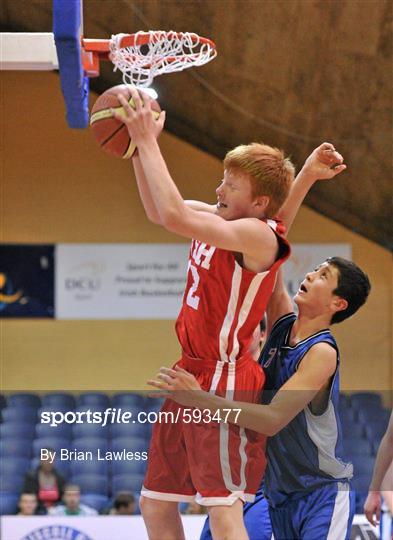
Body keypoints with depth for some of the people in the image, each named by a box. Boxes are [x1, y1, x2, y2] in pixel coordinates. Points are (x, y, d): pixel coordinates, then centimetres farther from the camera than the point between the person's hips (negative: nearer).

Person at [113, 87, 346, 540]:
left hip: (224, 382, -10)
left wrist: (147, 141, -22)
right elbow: (158, 212, 21)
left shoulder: (258, 234, -18)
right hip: (191, 375, 10)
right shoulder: (221, 219, 8)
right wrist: (139, 146, 10)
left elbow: (174, 216, -29)